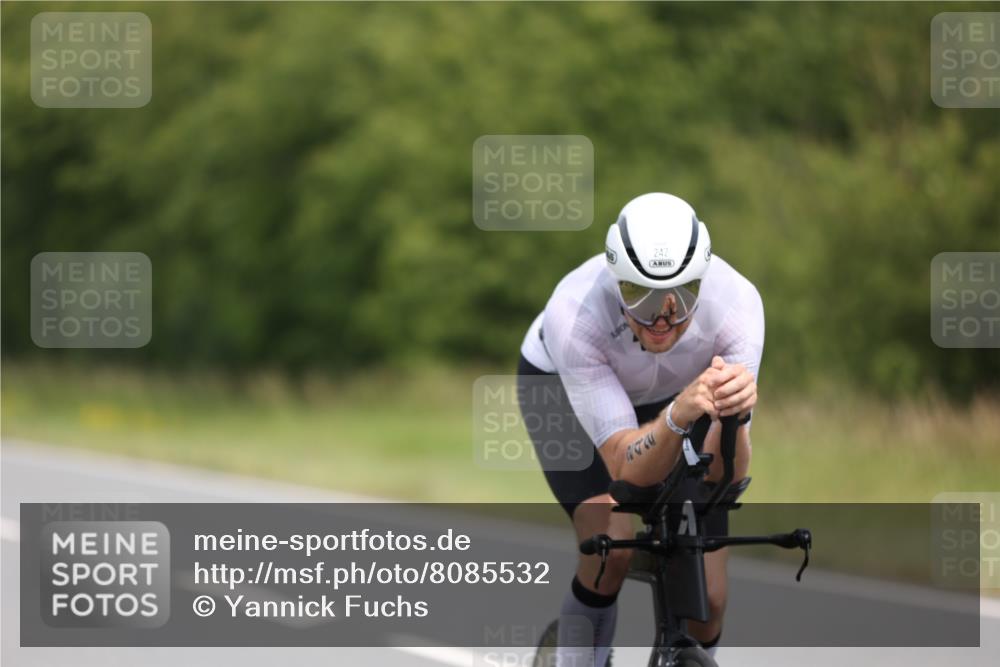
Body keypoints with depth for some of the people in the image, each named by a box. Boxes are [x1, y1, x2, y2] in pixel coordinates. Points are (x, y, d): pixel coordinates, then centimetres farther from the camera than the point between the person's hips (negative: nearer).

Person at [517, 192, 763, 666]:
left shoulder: (736, 302, -35)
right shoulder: (575, 313, -41)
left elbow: (724, 476, -37)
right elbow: (627, 469, -41)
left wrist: (734, 412, -58)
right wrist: (680, 415, -61)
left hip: (675, 392, 2)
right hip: (560, 385, -2)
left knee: (707, 603, -7)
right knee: (611, 543, -29)